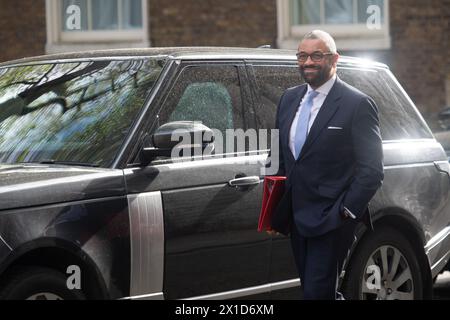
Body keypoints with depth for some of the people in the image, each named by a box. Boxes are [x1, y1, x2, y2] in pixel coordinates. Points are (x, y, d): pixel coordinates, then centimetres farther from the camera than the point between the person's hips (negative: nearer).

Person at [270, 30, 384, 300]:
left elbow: (371, 170, -10)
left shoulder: (358, 105, -8)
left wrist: (346, 212, -15)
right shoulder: (289, 99, 13)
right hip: (297, 217, 7)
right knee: (313, 290, 13)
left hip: (331, 220, -7)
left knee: (317, 293, -10)